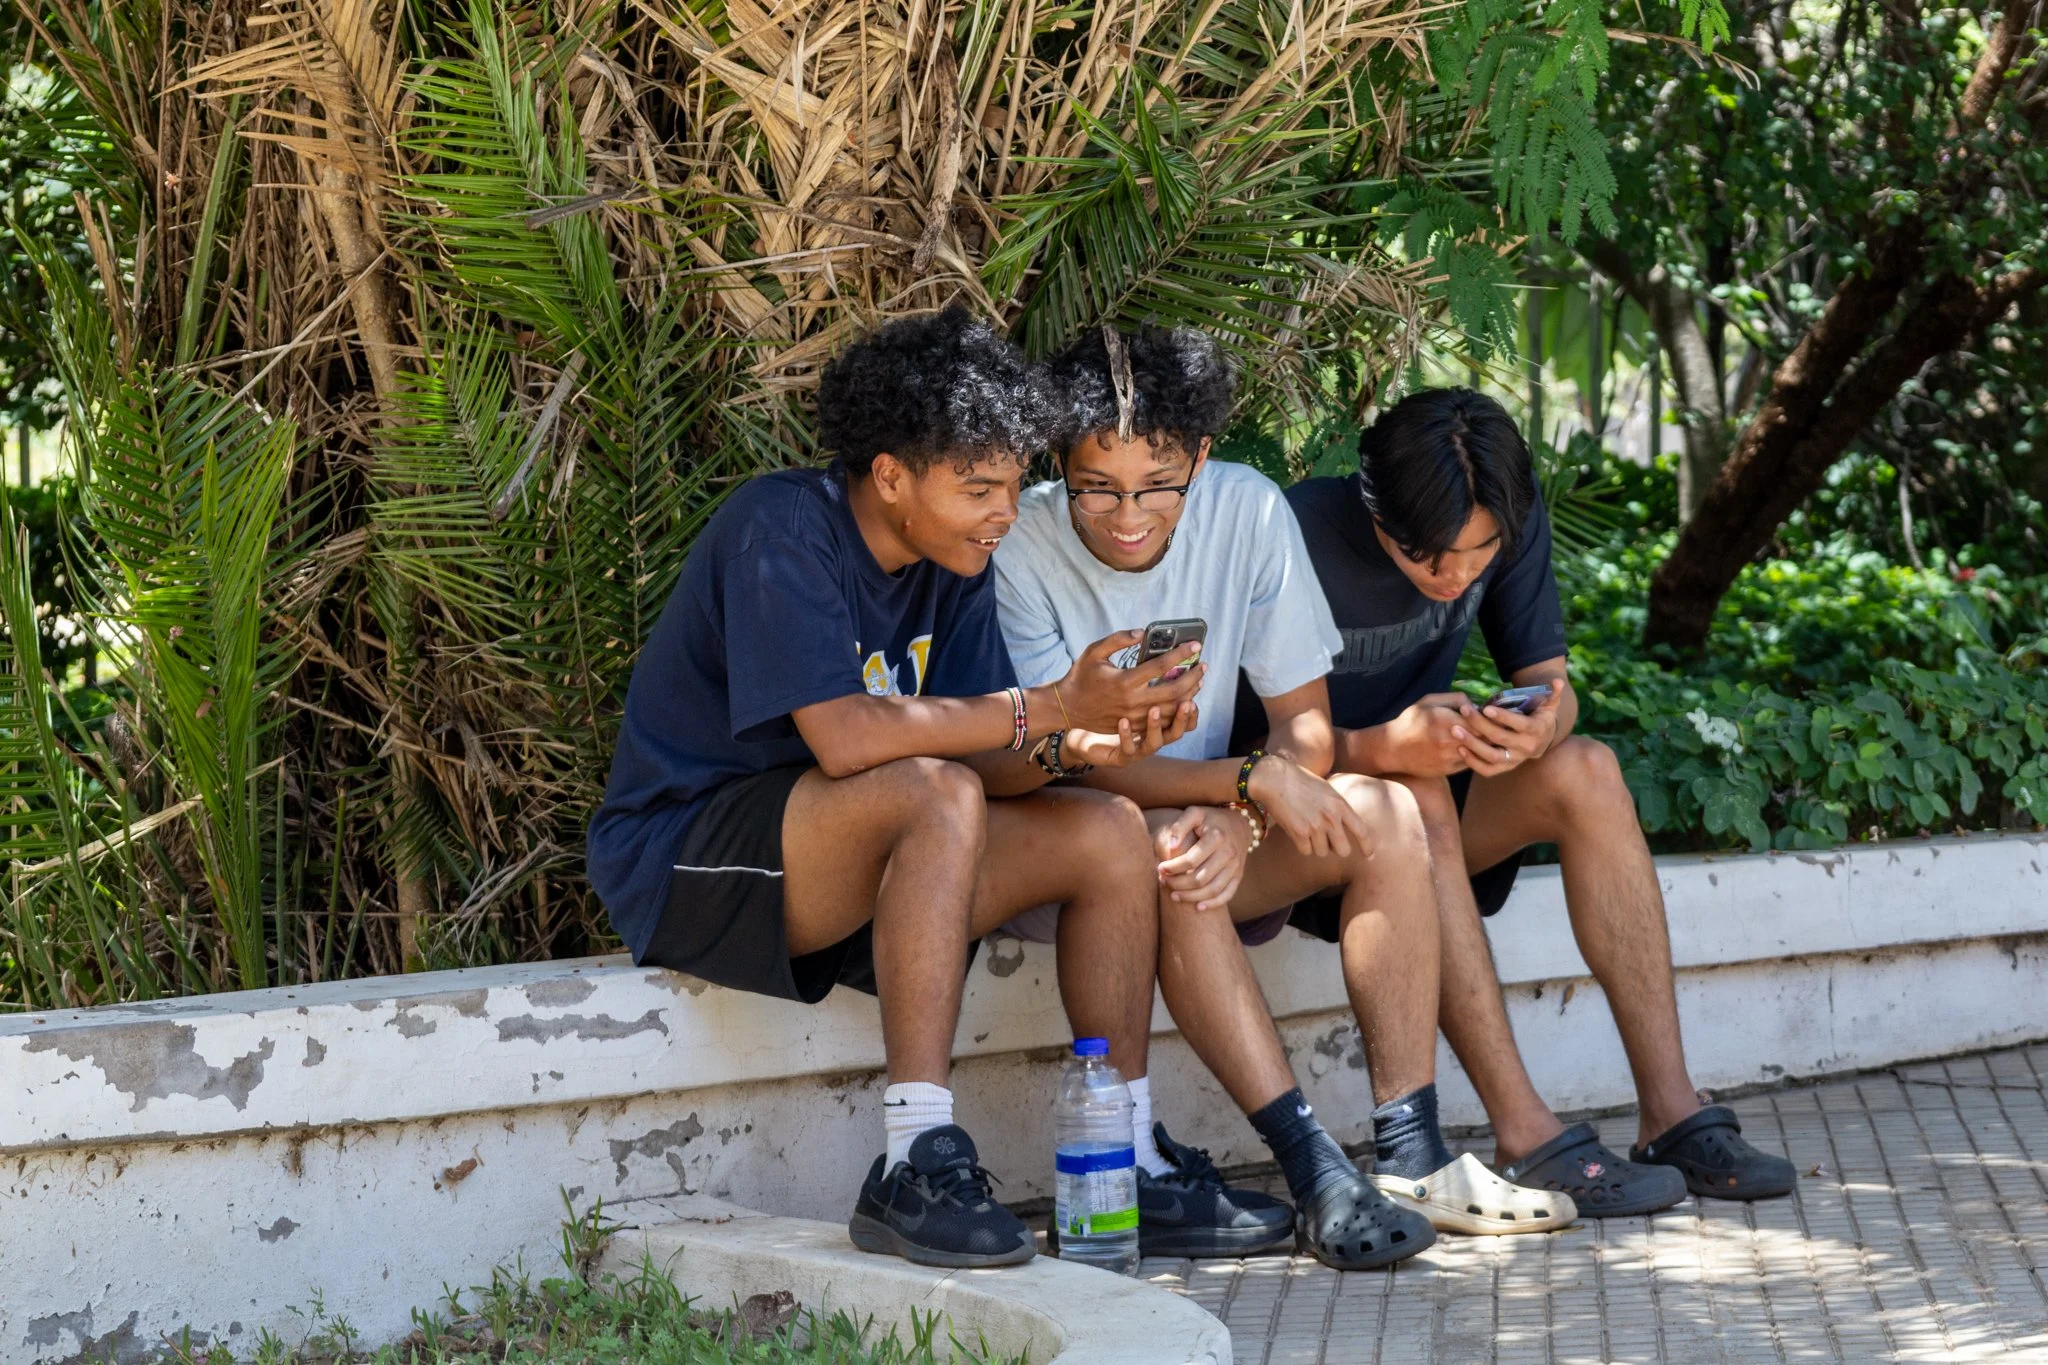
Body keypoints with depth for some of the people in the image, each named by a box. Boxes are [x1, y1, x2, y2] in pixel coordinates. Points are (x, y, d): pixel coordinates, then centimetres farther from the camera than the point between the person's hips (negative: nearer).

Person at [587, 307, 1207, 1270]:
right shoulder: (783, 530, -20)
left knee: (1110, 833, -5)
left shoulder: (953, 561, 5)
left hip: (845, 869, 8)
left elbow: (979, 752, -3)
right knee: (935, 795, -34)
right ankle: (916, 1167, -37)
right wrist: (1054, 705, -31)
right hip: (684, 860, -8)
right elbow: (845, 738, -32)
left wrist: (1082, 744, -24)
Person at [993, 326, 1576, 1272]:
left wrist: (1240, 825, -27)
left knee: (1383, 812, -20)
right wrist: (1252, 782, -31)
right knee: (1168, 849, -36)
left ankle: (1411, 1157, -22)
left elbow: (1306, 721, -6)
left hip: (1202, 824, 5)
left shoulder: (1246, 511, -8)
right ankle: (1314, 1171, -37)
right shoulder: (1020, 546, -19)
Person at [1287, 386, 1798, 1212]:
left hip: (1429, 795, 5)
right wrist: (1382, 748, -40)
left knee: (1585, 773, -22)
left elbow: (1548, 681, -3)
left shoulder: (1511, 522, -8)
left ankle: (1671, 1112, -24)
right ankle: (1525, 1138, -37)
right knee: (1415, 801, -36)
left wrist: (1540, 726, -29)